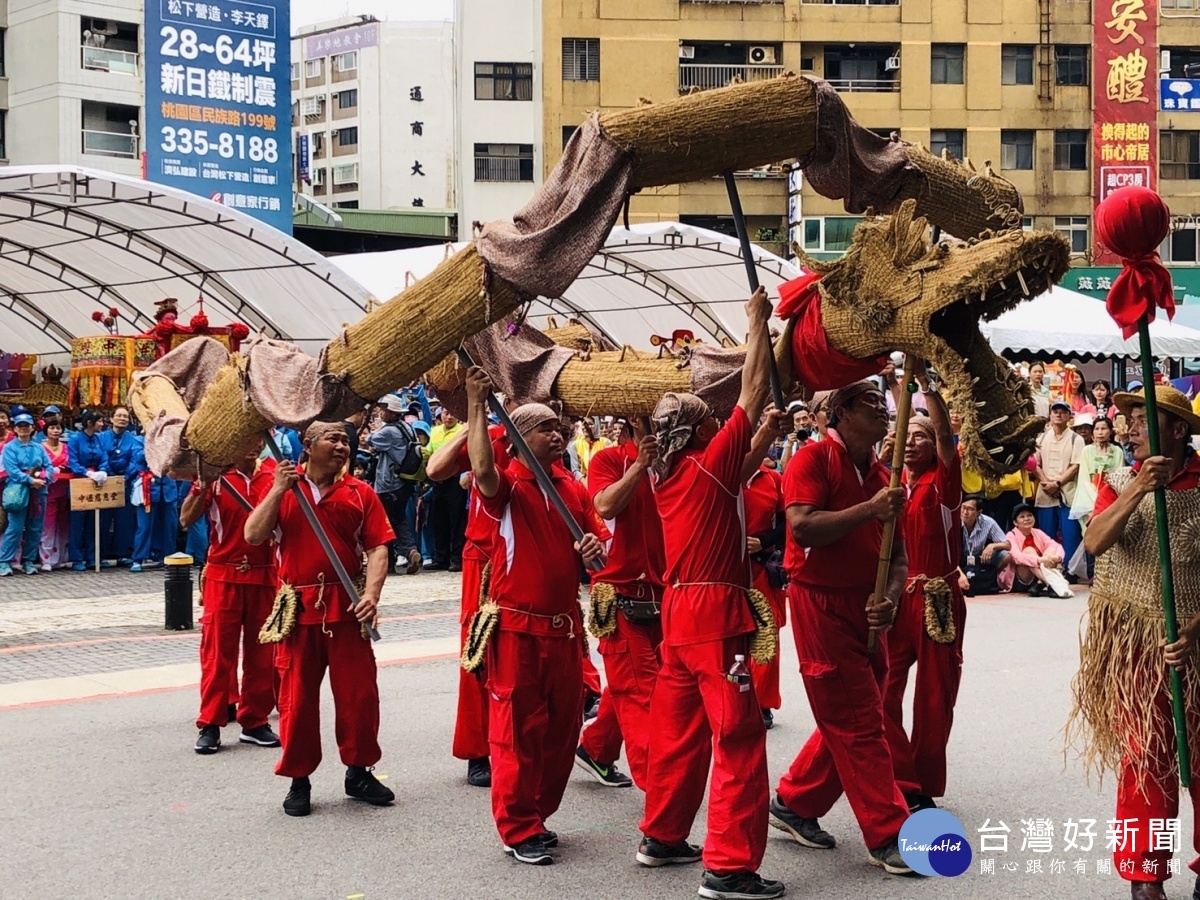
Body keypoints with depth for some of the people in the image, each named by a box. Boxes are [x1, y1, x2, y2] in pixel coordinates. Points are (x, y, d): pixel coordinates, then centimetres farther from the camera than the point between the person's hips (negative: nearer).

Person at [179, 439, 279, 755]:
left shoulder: (273, 472, 4)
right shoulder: (215, 474, -2)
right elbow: (186, 520, -9)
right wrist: (202, 487, -23)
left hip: (264, 576, 2)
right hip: (223, 576, -2)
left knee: (262, 653, 7)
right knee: (217, 651, 0)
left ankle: (255, 722, 17)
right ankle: (210, 725, 6)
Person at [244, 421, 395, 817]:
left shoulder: (359, 492, 5)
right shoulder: (282, 487, 5)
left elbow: (378, 547, -1)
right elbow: (253, 536, -6)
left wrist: (371, 593, -15)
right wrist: (278, 490, -13)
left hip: (347, 607, 1)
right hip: (298, 607, -1)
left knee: (359, 692, 5)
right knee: (297, 697, 4)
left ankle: (359, 772, 22)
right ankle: (298, 780, 16)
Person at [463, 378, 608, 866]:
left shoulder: (573, 487, 8)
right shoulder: (506, 485, -10)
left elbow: (599, 540, 13)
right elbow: (482, 470, -33)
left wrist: (595, 549, -11)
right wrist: (477, 405, -35)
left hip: (565, 625, 6)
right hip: (518, 627, -6)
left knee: (563, 725, 13)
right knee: (518, 728, 0)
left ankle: (539, 815, 28)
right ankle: (518, 830, 10)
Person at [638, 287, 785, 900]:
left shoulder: (668, 476, 12)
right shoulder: (711, 463, -9)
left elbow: (738, 472, 29)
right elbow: (753, 391, -8)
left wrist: (766, 432, 25)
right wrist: (758, 323, 1)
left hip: (678, 608, 9)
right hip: (716, 611, -9)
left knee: (679, 729, 18)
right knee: (738, 737, -7)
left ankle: (662, 836, 27)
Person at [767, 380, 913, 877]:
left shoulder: (883, 477, 12)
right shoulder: (813, 459, -8)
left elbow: (898, 556, 13)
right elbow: (802, 526, -22)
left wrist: (889, 598, -6)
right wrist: (869, 510, -26)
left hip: (865, 610, 8)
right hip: (821, 604, -7)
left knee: (846, 720, 13)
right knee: (858, 723, -5)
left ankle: (795, 803, 29)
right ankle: (888, 836, 0)